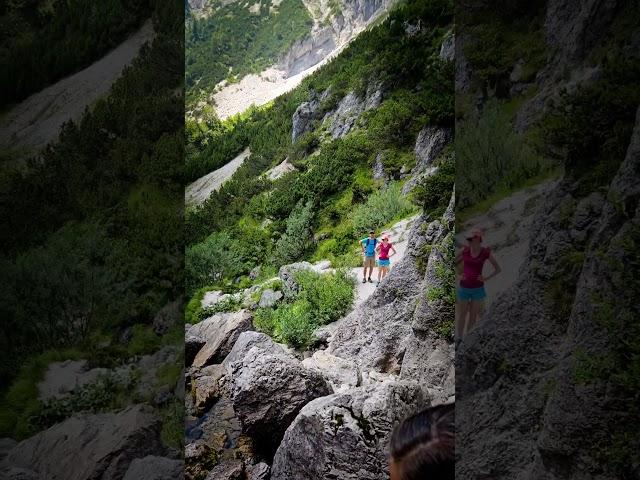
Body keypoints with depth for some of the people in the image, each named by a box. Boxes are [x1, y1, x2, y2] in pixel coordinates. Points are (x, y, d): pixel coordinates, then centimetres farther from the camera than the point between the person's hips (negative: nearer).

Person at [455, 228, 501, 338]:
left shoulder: (486, 252, -8)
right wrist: (457, 276, -5)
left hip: (478, 289, -1)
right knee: (461, 315, 8)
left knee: (473, 316, 9)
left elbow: (498, 269, 1)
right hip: (464, 288, 1)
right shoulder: (465, 251, -5)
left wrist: (486, 279, -9)